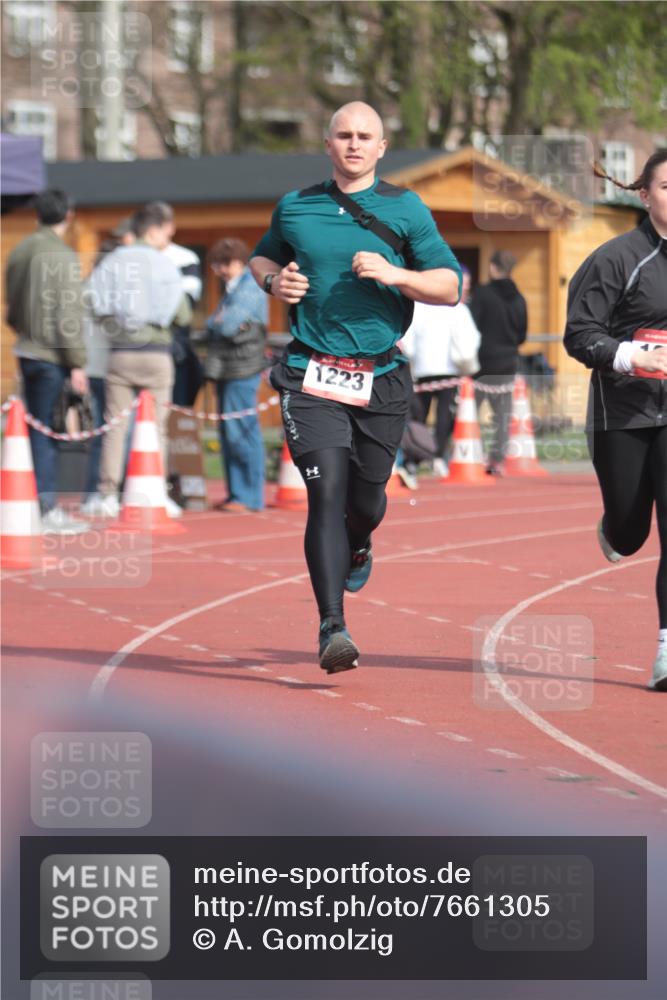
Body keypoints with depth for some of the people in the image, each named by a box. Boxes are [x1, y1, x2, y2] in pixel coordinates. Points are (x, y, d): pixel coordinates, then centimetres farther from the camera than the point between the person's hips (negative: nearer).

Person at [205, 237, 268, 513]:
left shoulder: (249, 289, -11)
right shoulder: (233, 289, 20)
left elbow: (227, 326, -19)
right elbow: (214, 325, 20)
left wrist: (216, 323, -1)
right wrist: (217, 323, 0)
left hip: (242, 369, -10)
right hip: (226, 369, 10)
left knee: (241, 432, -9)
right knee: (229, 434, 10)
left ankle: (249, 497, -6)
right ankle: (237, 493, 15)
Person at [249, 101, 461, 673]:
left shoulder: (406, 210, 4)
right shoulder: (294, 208, 9)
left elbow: (450, 285, 1)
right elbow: (262, 257, 28)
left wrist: (396, 275, -17)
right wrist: (273, 280, 5)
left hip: (381, 380, 1)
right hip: (312, 375, 0)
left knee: (366, 499, 10)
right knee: (327, 492, -15)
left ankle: (357, 546, 48)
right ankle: (333, 627, -17)